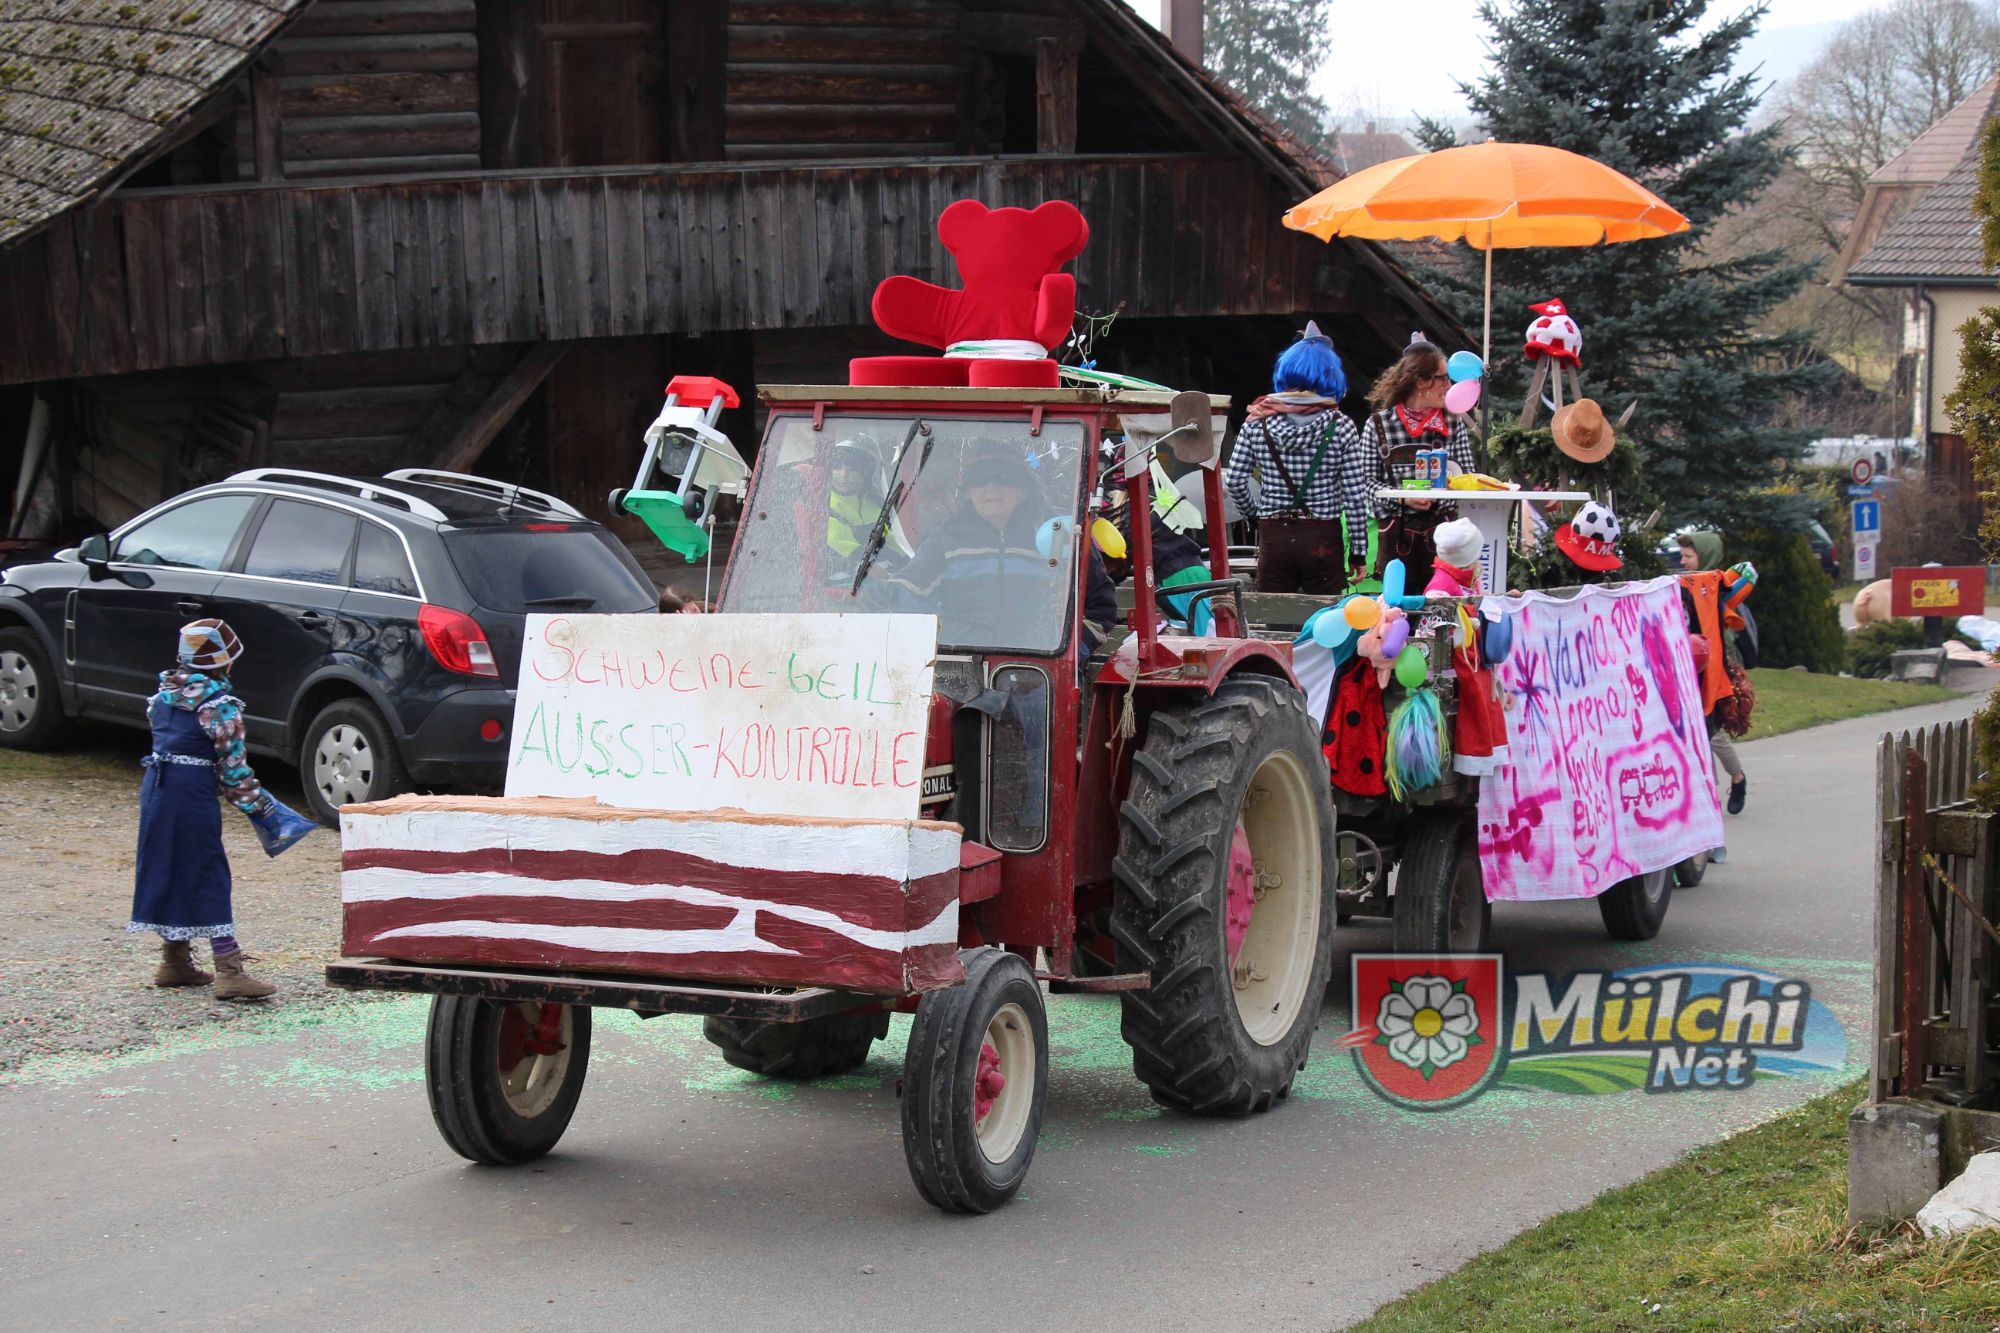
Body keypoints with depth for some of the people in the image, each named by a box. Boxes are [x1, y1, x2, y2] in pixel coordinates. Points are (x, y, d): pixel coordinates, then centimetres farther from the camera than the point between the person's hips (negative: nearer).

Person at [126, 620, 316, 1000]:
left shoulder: (162, 697, 11)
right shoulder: (220, 705, -12)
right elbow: (233, 767, -11)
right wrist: (261, 808, -1)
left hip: (155, 786, 7)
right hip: (192, 792, -7)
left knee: (165, 871, 16)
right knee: (208, 881, -7)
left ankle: (174, 962, 25)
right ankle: (229, 972, -11)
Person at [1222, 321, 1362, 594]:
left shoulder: (1257, 423, 0)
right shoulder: (1340, 426, -5)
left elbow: (1234, 481, 0)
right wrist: (1358, 551, 3)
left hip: (1273, 538, 2)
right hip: (1322, 540, -2)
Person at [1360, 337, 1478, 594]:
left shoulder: (1454, 423, 8)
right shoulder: (1378, 424, 1)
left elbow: (1469, 475, 7)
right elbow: (1366, 482, 2)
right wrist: (1401, 498, -14)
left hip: (1442, 534, 2)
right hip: (1397, 536, -2)